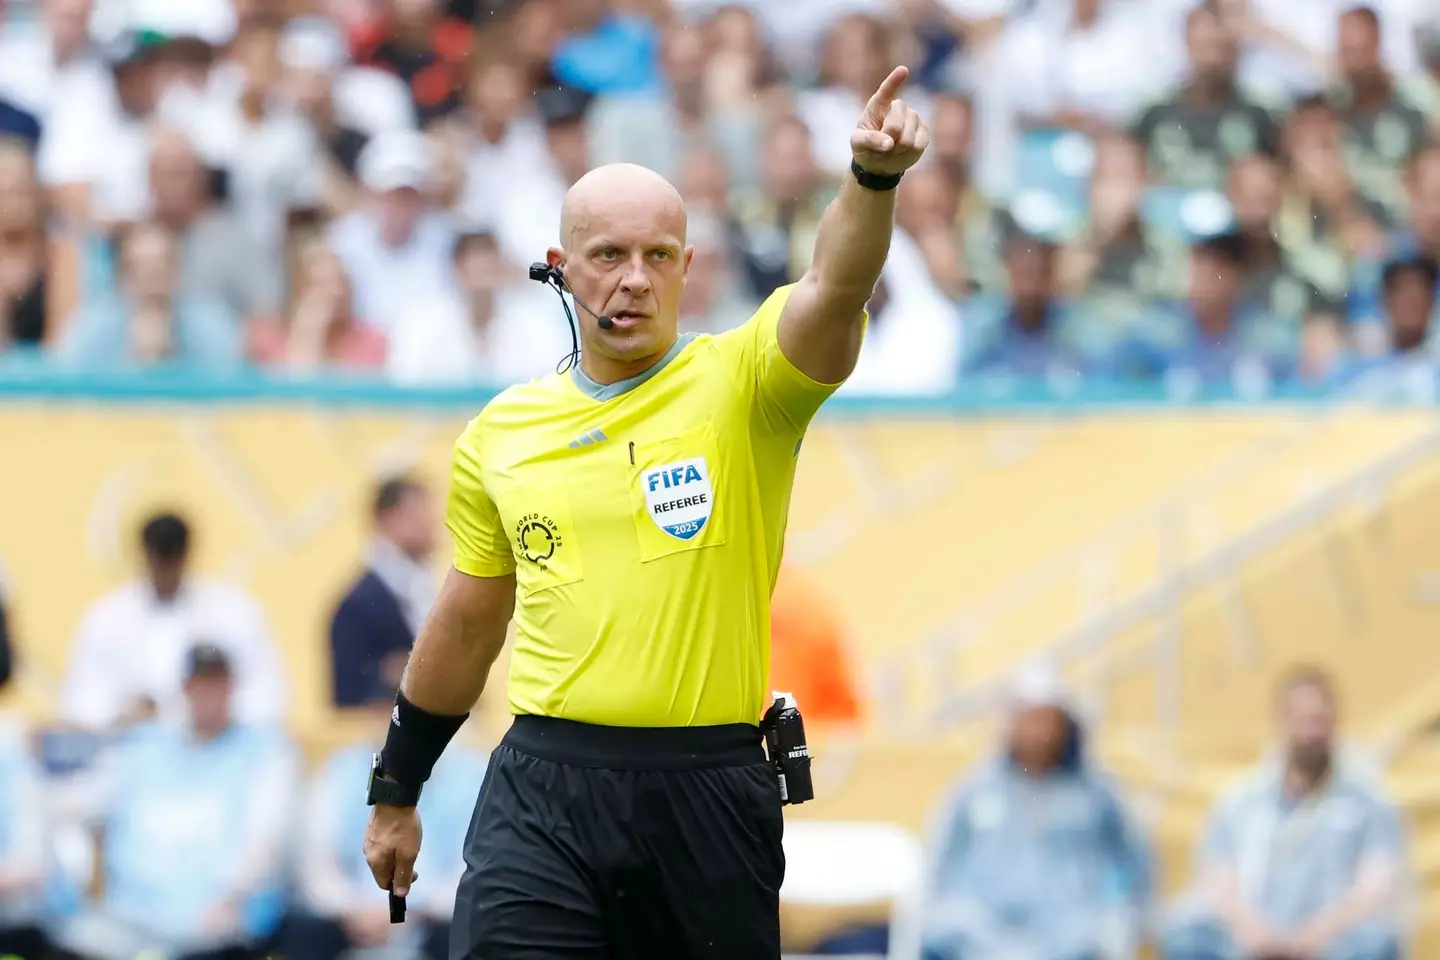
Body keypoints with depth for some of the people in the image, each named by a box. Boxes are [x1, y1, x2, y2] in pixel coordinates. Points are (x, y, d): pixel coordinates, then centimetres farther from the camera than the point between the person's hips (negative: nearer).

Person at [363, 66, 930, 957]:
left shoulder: (742, 385, -1)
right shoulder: (502, 433, 9)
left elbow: (835, 286, -22)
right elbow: (467, 625, 20)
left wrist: (874, 179, -42)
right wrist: (396, 793, 25)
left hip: (708, 794, -2)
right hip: (544, 785, 2)